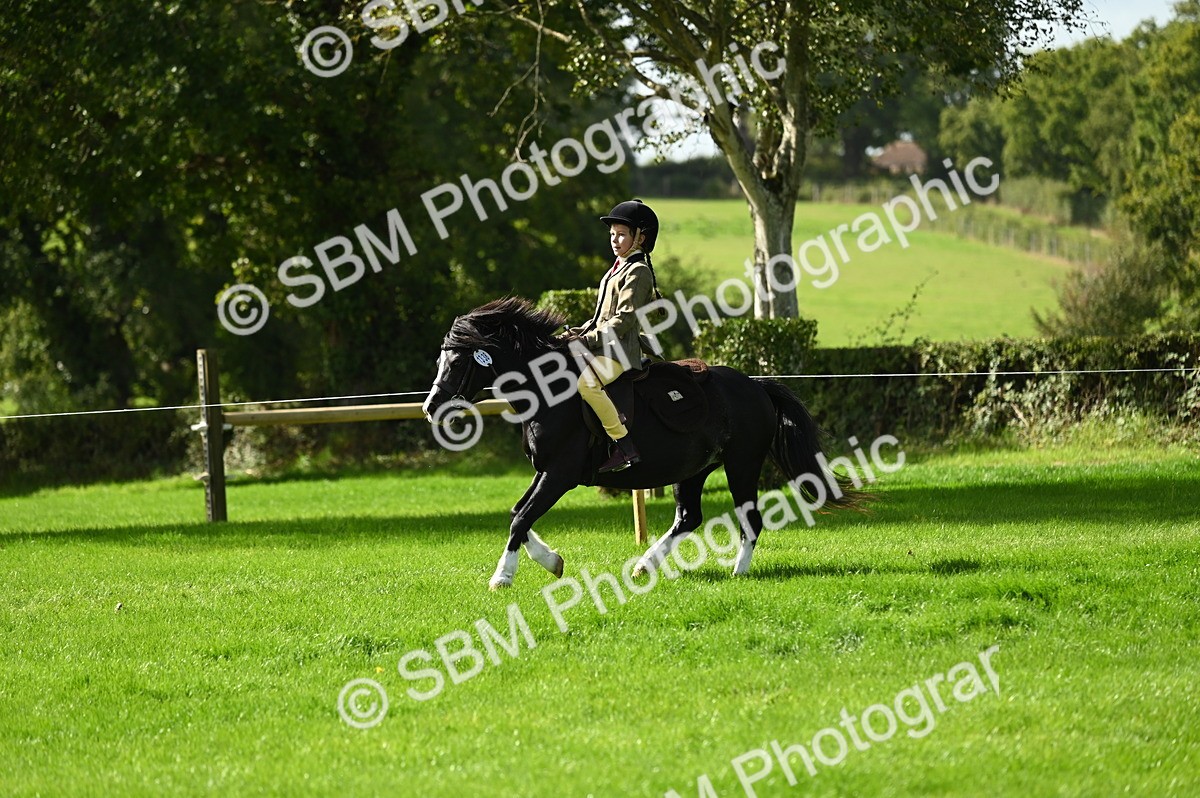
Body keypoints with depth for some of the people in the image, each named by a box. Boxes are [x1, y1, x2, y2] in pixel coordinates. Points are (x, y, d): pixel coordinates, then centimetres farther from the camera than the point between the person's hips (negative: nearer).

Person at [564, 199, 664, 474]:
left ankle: (625, 447, -32)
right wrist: (577, 333, 9)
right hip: (602, 347, 11)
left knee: (587, 382, -34)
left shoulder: (638, 272, -10)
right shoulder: (617, 270, 21)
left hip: (620, 350, -11)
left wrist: (589, 339, -21)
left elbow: (624, 319, -19)